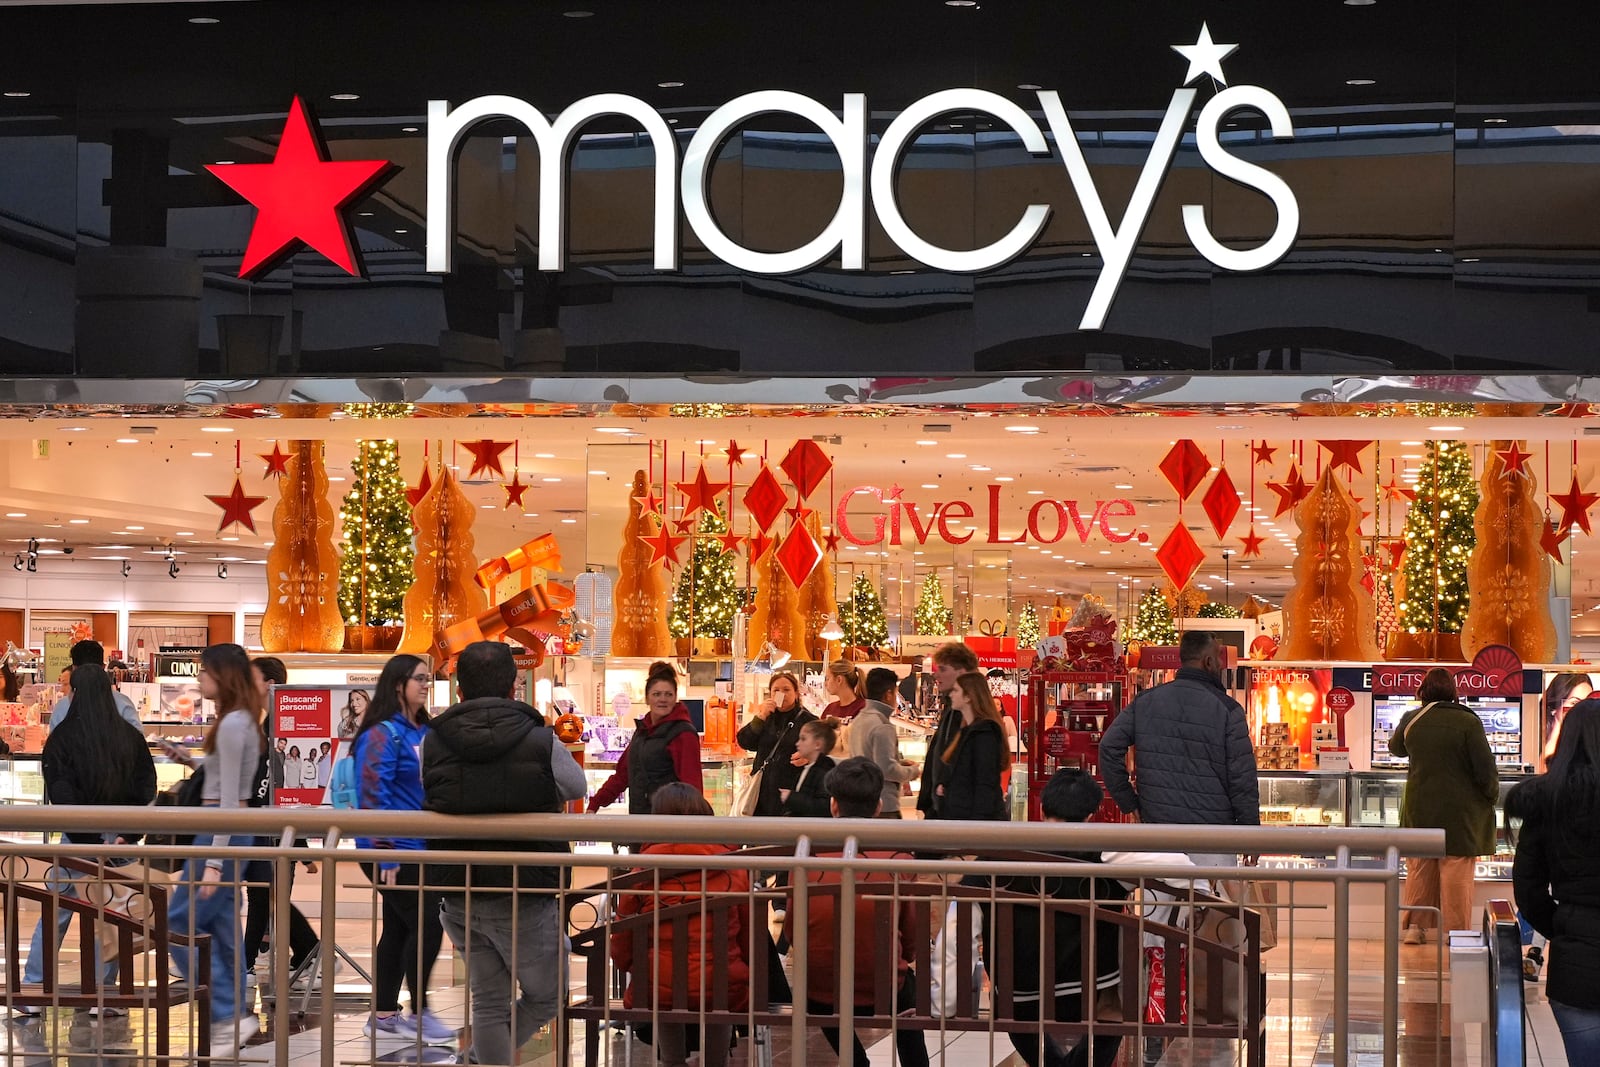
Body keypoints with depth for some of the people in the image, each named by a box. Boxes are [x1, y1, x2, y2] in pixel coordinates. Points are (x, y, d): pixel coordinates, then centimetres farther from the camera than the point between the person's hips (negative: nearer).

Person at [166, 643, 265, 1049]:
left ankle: (230, 1013, -6)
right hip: (229, 829, 10)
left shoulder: (232, 724, -16)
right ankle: (234, 1017, 13)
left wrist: (214, 861, -22)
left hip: (223, 829, -10)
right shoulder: (241, 720, 13)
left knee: (181, 923, -5)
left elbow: (229, 798, -20)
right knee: (221, 926, 11)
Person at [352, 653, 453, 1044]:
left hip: (421, 848, 8)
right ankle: (418, 1014, 4)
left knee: (400, 929, 12)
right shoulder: (382, 734, -13)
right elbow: (372, 796, -18)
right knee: (426, 926, -7)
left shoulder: (423, 732, 12)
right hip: (394, 850, -8)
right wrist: (386, 855, -21)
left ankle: (384, 1014, 19)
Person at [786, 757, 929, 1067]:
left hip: (818, 996, 0)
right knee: (909, 983, 34)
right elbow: (912, 939, 1)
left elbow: (791, 931, 2)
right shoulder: (899, 859, -8)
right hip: (883, 991, 0)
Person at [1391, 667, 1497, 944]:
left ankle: (1414, 926, 15)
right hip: (1460, 809, -3)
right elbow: (1485, 768, -11)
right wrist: (1492, 796, 5)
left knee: (1419, 868, 13)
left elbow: (1396, 748, 22)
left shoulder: (1410, 720, 0)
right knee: (1457, 871, 3)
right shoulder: (1468, 722, -13)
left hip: (1419, 808, 4)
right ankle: (1456, 930, 5)